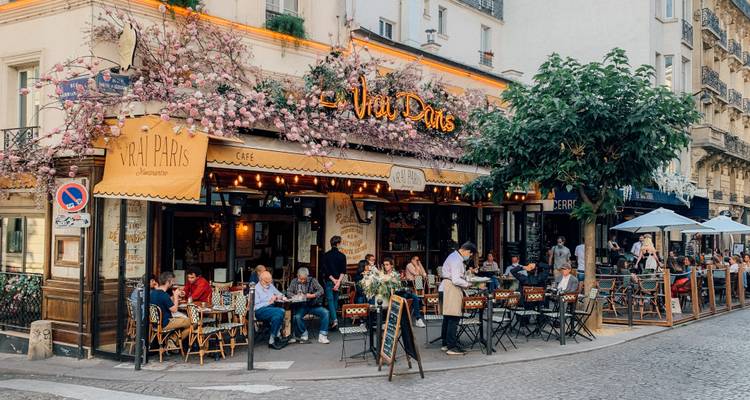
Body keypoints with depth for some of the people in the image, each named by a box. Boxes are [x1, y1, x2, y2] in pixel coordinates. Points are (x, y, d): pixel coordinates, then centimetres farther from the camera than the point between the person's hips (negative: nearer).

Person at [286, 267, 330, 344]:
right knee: (297, 317, -33)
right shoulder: (294, 282, 9)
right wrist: (296, 296, -16)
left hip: (313, 305, 1)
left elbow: (321, 290, -3)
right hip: (301, 306, 0)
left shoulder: (312, 280, 4)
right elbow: (288, 292, 3)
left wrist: (312, 295, -19)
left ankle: (322, 336, -18)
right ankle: (304, 335, -6)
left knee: (325, 312, -24)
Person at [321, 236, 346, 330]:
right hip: (338, 280, 2)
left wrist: (333, 280, -7)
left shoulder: (326, 255, -4)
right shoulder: (342, 256, -1)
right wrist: (338, 281, -11)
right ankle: (333, 319, 18)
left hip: (329, 280, -2)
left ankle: (334, 319, -18)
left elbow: (325, 270, -9)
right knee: (335, 300, 14)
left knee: (330, 300, -4)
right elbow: (343, 271, -7)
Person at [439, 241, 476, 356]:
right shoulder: (457, 260, -17)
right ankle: (451, 347, -9)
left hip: (445, 288, 11)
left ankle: (445, 344, 24)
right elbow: (456, 280, -22)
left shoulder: (454, 256, 16)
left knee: (447, 318, 16)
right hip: (451, 289, -11)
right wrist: (467, 284, -8)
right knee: (454, 318, -10)